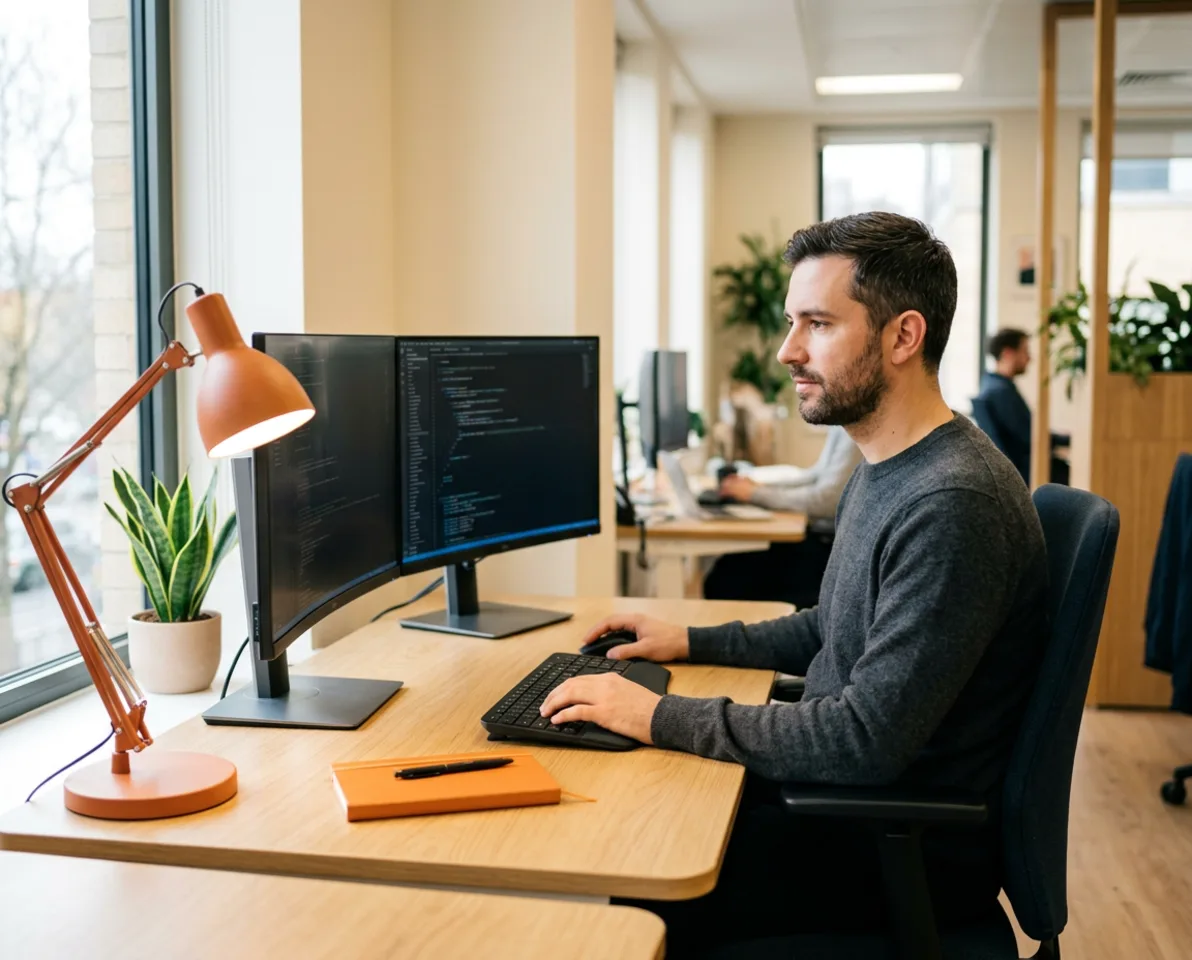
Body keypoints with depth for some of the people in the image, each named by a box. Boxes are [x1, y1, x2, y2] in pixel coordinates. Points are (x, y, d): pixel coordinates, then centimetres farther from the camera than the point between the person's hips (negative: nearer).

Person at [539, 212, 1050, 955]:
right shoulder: (885, 473, 7)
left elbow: (867, 741, -29)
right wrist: (690, 642, 12)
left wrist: (661, 716, -23)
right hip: (842, 788, 9)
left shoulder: (954, 504, -26)